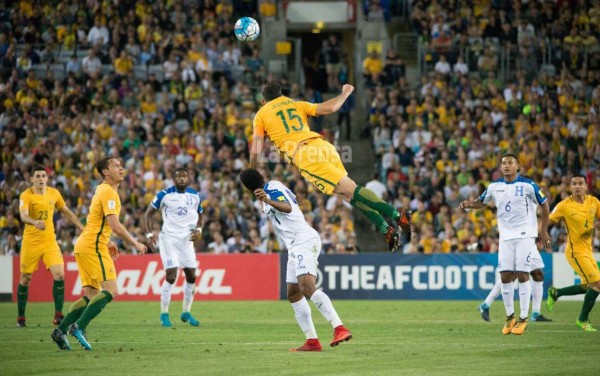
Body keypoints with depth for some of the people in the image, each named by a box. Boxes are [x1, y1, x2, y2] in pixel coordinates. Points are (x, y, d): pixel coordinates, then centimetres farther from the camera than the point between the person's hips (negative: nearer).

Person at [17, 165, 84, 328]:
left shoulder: (54, 193, 3)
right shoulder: (26, 195, -12)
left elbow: (66, 212, 17)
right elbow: (23, 216, -29)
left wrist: (82, 228, 15)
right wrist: (35, 222, -49)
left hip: (50, 240, 3)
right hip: (31, 242, -3)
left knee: (59, 275, -12)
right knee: (25, 279, 5)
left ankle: (58, 316, -6)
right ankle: (21, 318, 19)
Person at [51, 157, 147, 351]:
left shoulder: (102, 190, 19)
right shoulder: (109, 192, -13)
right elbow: (115, 226, -20)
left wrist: (107, 242, 27)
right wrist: (135, 244, -11)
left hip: (85, 246, 10)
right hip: (93, 247, -10)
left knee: (91, 296, 9)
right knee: (110, 291, -14)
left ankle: (61, 330, 5)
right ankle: (79, 327, -19)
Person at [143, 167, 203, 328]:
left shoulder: (195, 196, 5)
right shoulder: (165, 194, -6)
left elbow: (199, 215, 18)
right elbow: (148, 213, 1)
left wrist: (198, 230, -2)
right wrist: (150, 234, -11)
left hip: (187, 239, 4)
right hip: (168, 238, -4)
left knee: (191, 276, 3)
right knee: (171, 276, -13)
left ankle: (186, 313, 18)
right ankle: (164, 314, -3)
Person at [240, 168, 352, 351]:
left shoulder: (272, 188, -10)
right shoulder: (274, 186, 17)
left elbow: (288, 207, -30)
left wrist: (268, 201, -48)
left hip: (304, 241, -11)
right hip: (295, 246, 11)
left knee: (307, 287, -26)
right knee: (293, 294, 10)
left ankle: (339, 328, -36)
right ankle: (312, 341, 8)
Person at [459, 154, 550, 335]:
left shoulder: (528, 185, -7)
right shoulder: (494, 187, 4)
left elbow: (544, 205, 3)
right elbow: (481, 202, 19)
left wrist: (543, 230, 1)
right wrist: (469, 204, -4)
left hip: (525, 236, -4)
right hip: (506, 237, 4)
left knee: (522, 275, -6)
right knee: (505, 276, -1)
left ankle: (523, 319, 1)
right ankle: (510, 317, 13)